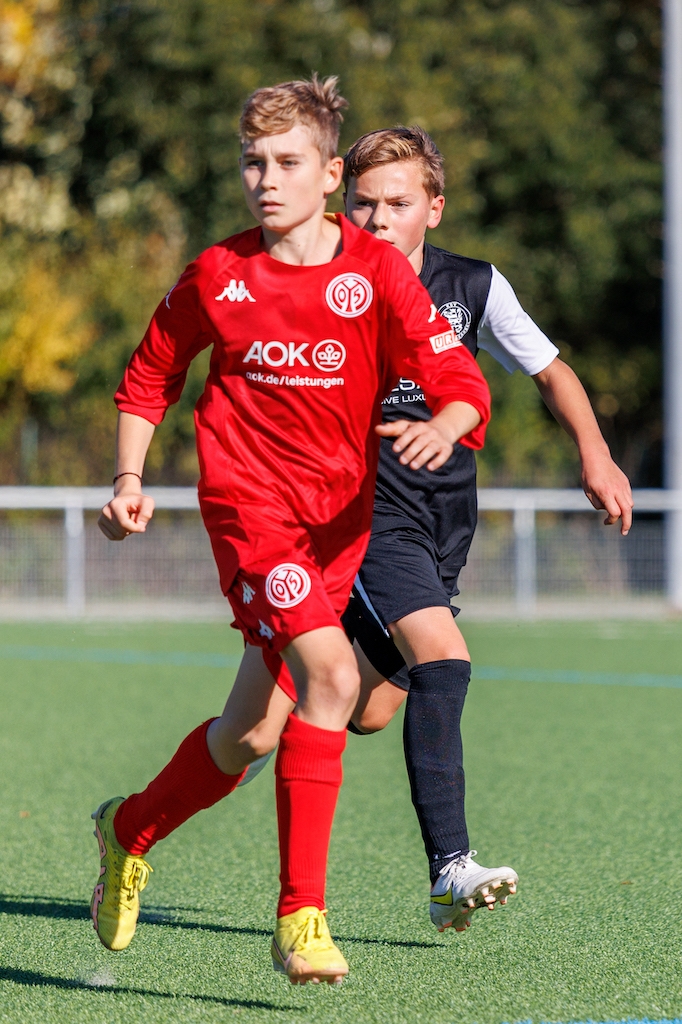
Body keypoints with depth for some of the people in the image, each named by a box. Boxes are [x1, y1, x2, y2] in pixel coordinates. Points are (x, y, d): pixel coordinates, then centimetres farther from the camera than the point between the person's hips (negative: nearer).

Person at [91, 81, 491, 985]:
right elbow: (150, 376, 14)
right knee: (330, 674, -25)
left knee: (255, 733, 7)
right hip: (249, 503, -3)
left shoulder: (377, 272, -3)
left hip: (339, 519, 3)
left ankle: (131, 830, 36)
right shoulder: (219, 276, -1)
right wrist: (129, 481, 2)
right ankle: (301, 918, -23)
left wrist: (445, 427, -30)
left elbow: (462, 384, -8)